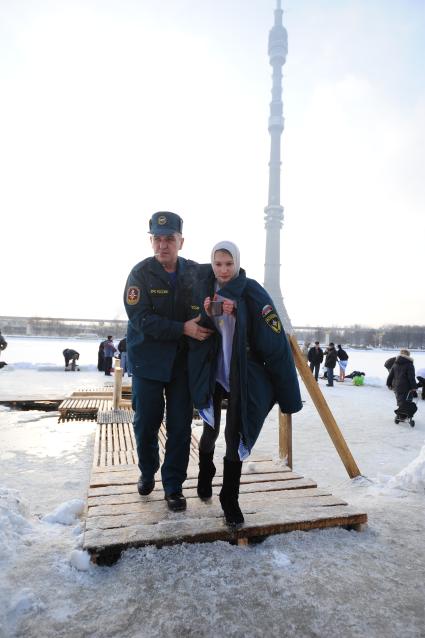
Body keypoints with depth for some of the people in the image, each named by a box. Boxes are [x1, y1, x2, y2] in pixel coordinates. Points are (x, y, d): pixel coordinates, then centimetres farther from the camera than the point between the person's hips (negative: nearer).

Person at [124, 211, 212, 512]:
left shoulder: (197, 273, -1)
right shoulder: (141, 273, -9)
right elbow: (141, 319, -17)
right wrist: (183, 328, -24)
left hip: (184, 360, 2)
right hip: (148, 359, -1)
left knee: (180, 425, 4)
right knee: (146, 422, 10)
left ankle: (173, 485, 21)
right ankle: (147, 472, 37)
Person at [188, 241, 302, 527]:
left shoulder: (252, 292, -14)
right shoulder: (205, 289, -3)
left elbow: (275, 341, -17)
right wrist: (208, 314, -18)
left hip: (242, 374, -3)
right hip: (211, 372, 3)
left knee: (234, 434, -2)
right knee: (211, 429, 15)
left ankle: (230, 500, 19)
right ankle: (206, 475, 46)